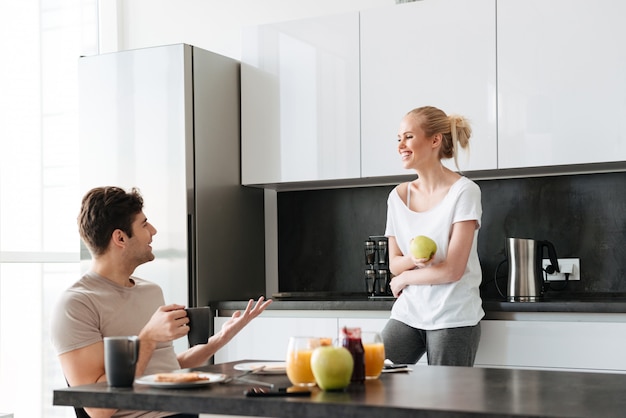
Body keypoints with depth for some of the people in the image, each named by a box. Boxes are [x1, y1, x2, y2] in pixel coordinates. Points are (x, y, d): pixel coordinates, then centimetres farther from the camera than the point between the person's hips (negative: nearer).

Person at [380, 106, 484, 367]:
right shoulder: (398, 196, 7)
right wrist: (414, 259, -15)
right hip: (408, 313, 5)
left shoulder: (464, 192, -9)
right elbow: (394, 264, 8)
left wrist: (403, 279, 0)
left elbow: (452, 270, -13)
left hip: (453, 318, -4)